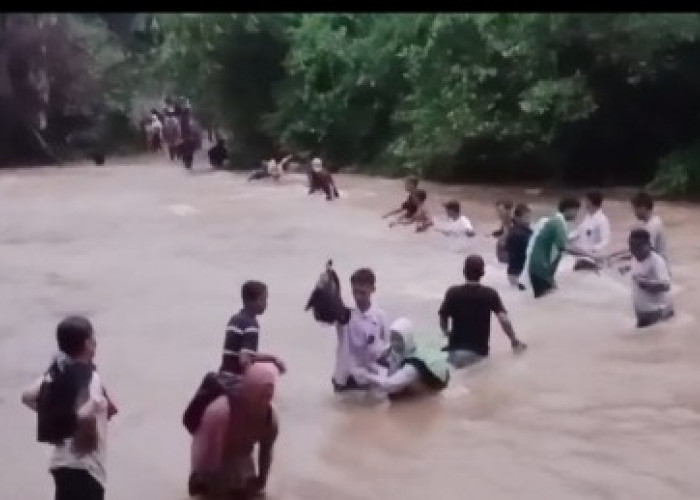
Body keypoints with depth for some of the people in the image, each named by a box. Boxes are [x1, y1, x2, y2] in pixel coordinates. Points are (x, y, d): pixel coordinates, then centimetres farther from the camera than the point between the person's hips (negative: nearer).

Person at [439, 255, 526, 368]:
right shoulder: (490, 294, -7)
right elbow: (504, 320, -16)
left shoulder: (453, 293, -6)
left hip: (455, 350, 1)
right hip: (479, 352, 0)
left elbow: (443, 319, 2)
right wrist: (514, 342, -4)